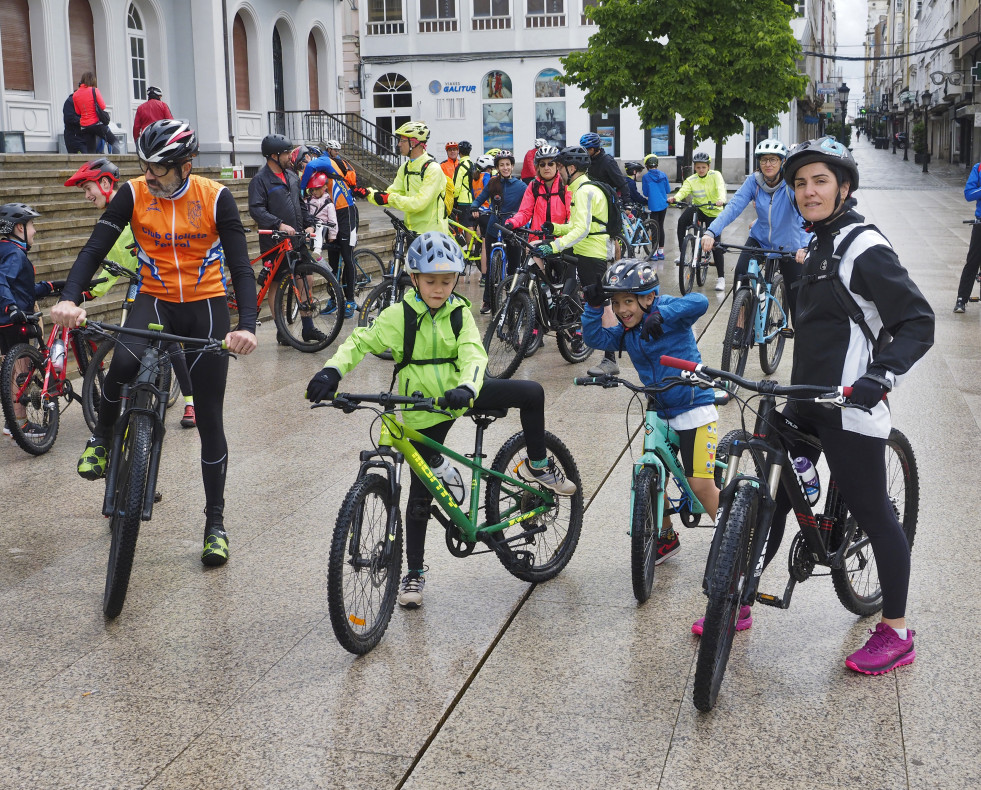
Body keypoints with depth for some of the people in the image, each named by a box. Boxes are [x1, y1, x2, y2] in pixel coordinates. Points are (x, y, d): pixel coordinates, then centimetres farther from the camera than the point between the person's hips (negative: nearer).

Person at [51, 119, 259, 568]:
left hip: (206, 307, -1)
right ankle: (102, 437, -3)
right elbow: (95, 247, -14)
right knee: (124, 361, -34)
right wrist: (69, 298, -32)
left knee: (209, 420, 2)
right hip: (154, 301, 1)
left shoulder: (215, 197, -12)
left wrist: (246, 325, -32)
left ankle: (215, 522, 17)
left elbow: (240, 265, -16)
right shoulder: (134, 194, -8)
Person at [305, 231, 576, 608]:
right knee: (421, 493, 2)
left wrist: (467, 388, -38)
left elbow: (473, 353, -17)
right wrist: (332, 370, -24)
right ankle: (415, 571, 17)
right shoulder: (397, 316, -10)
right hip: (423, 412, -2)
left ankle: (538, 465, 10)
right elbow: (360, 341, -6)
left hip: (461, 395, 2)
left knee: (531, 392, -11)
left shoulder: (459, 311, -4)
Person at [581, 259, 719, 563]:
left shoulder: (666, 309, -13)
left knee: (701, 484, -9)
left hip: (694, 407, -7)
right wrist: (593, 306, -10)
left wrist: (662, 315, -37)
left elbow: (699, 302, -28)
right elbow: (594, 337, 2)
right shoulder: (626, 333, 5)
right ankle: (666, 538, 30)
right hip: (660, 410, 7)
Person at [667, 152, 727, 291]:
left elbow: (721, 188, -25)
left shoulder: (715, 175, -8)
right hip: (698, 209, 1)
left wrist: (721, 200, -48)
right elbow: (683, 191, -21)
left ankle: (721, 277, 3)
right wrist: (675, 198, -45)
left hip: (714, 212, -1)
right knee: (682, 221, -32)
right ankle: (682, 253, -20)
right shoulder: (691, 180, -4)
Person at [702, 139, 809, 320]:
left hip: (788, 245, -2)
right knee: (740, 275, -24)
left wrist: (804, 246, -51)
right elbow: (733, 206, -24)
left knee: (795, 297, 1)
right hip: (759, 238, 2)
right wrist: (711, 232, -40)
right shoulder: (753, 181, -14)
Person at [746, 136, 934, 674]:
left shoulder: (864, 248, -15)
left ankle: (896, 634, 16)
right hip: (805, 403, 9)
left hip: (851, 410, -9)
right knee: (771, 497, 12)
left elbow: (918, 323, -18)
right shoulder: (820, 246, 13)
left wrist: (880, 375, -31)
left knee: (873, 513, 2)